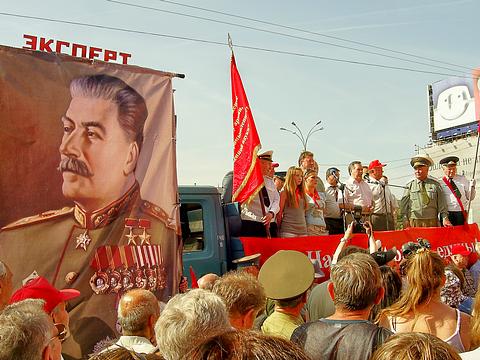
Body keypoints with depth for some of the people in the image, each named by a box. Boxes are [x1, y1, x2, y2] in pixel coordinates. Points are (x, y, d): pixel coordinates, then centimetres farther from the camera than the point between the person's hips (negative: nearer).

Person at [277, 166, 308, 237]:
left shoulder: (302, 193, 15)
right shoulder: (285, 193, -2)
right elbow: (279, 213, -2)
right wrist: (279, 228, -3)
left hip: (303, 230, 6)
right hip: (288, 230, -5)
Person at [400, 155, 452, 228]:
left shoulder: (435, 185, 11)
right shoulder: (409, 186, 8)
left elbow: (441, 204, 7)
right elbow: (404, 204, 5)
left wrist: (445, 218, -3)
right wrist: (405, 219, -5)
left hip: (432, 222, 1)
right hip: (414, 222, -1)